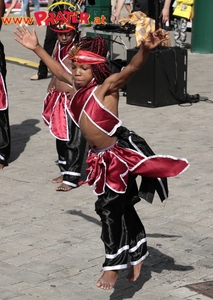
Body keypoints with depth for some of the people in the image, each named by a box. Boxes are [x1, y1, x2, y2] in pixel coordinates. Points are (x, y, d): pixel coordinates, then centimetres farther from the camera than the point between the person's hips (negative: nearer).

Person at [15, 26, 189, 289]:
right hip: (101, 158, 8)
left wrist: (145, 49, -51)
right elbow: (59, 71, 22)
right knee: (121, 208, 18)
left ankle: (113, 264, 3)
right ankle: (137, 254, 34)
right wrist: (36, 48, 27)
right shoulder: (79, 87, 5)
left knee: (108, 207, -8)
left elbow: (131, 68, -32)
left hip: (120, 154, -8)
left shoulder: (107, 87, -16)